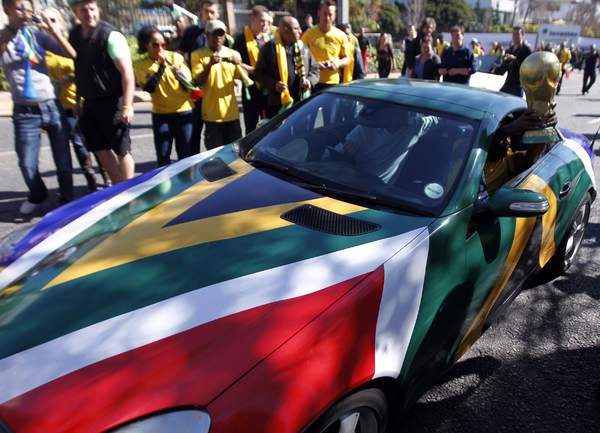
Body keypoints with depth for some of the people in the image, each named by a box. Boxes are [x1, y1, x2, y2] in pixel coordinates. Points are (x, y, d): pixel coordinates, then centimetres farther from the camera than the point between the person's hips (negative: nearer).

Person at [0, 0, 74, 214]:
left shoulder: (37, 34, 4)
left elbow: (72, 54, -4)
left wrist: (55, 31, -15)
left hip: (52, 106, 1)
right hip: (25, 112, -1)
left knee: (63, 160, 7)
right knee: (27, 164, 2)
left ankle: (67, 199, 26)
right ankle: (37, 196, 30)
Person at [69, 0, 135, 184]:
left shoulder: (111, 36, -13)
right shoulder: (74, 35, 8)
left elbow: (127, 72, -17)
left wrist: (127, 106, -23)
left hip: (112, 103, -7)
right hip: (89, 103, 7)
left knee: (121, 150, 0)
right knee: (101, 150, 11)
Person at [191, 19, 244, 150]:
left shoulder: (233, 54, 9)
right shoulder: (198, 55, 0)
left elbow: (244, 78, 3)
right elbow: (198, 81, -8)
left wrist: (238, 64, -17)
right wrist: (209, 65, -24)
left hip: (232, 113, 3)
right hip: (212, 114, -3)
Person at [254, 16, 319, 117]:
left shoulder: (303, 47, 11)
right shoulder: (269, 48, -3)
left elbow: (315, 69, 17)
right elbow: (259, 73, -1)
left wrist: (310, 80, -5)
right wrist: (273, 84, -17)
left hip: (302, 102, 4)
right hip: (278, 104, -4)